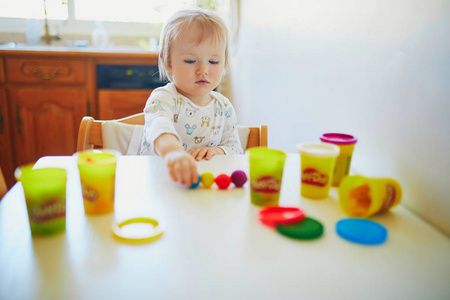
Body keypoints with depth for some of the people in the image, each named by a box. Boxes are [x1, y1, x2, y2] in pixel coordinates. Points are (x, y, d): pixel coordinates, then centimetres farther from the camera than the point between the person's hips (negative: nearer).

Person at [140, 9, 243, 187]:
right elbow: (159, 125, -33)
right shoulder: (163, 98, -11)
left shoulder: (224, 108, 5)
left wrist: (218, 151, -15)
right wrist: (172, 151, -54)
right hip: (156, 176, -3)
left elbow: (236, 149, 7)